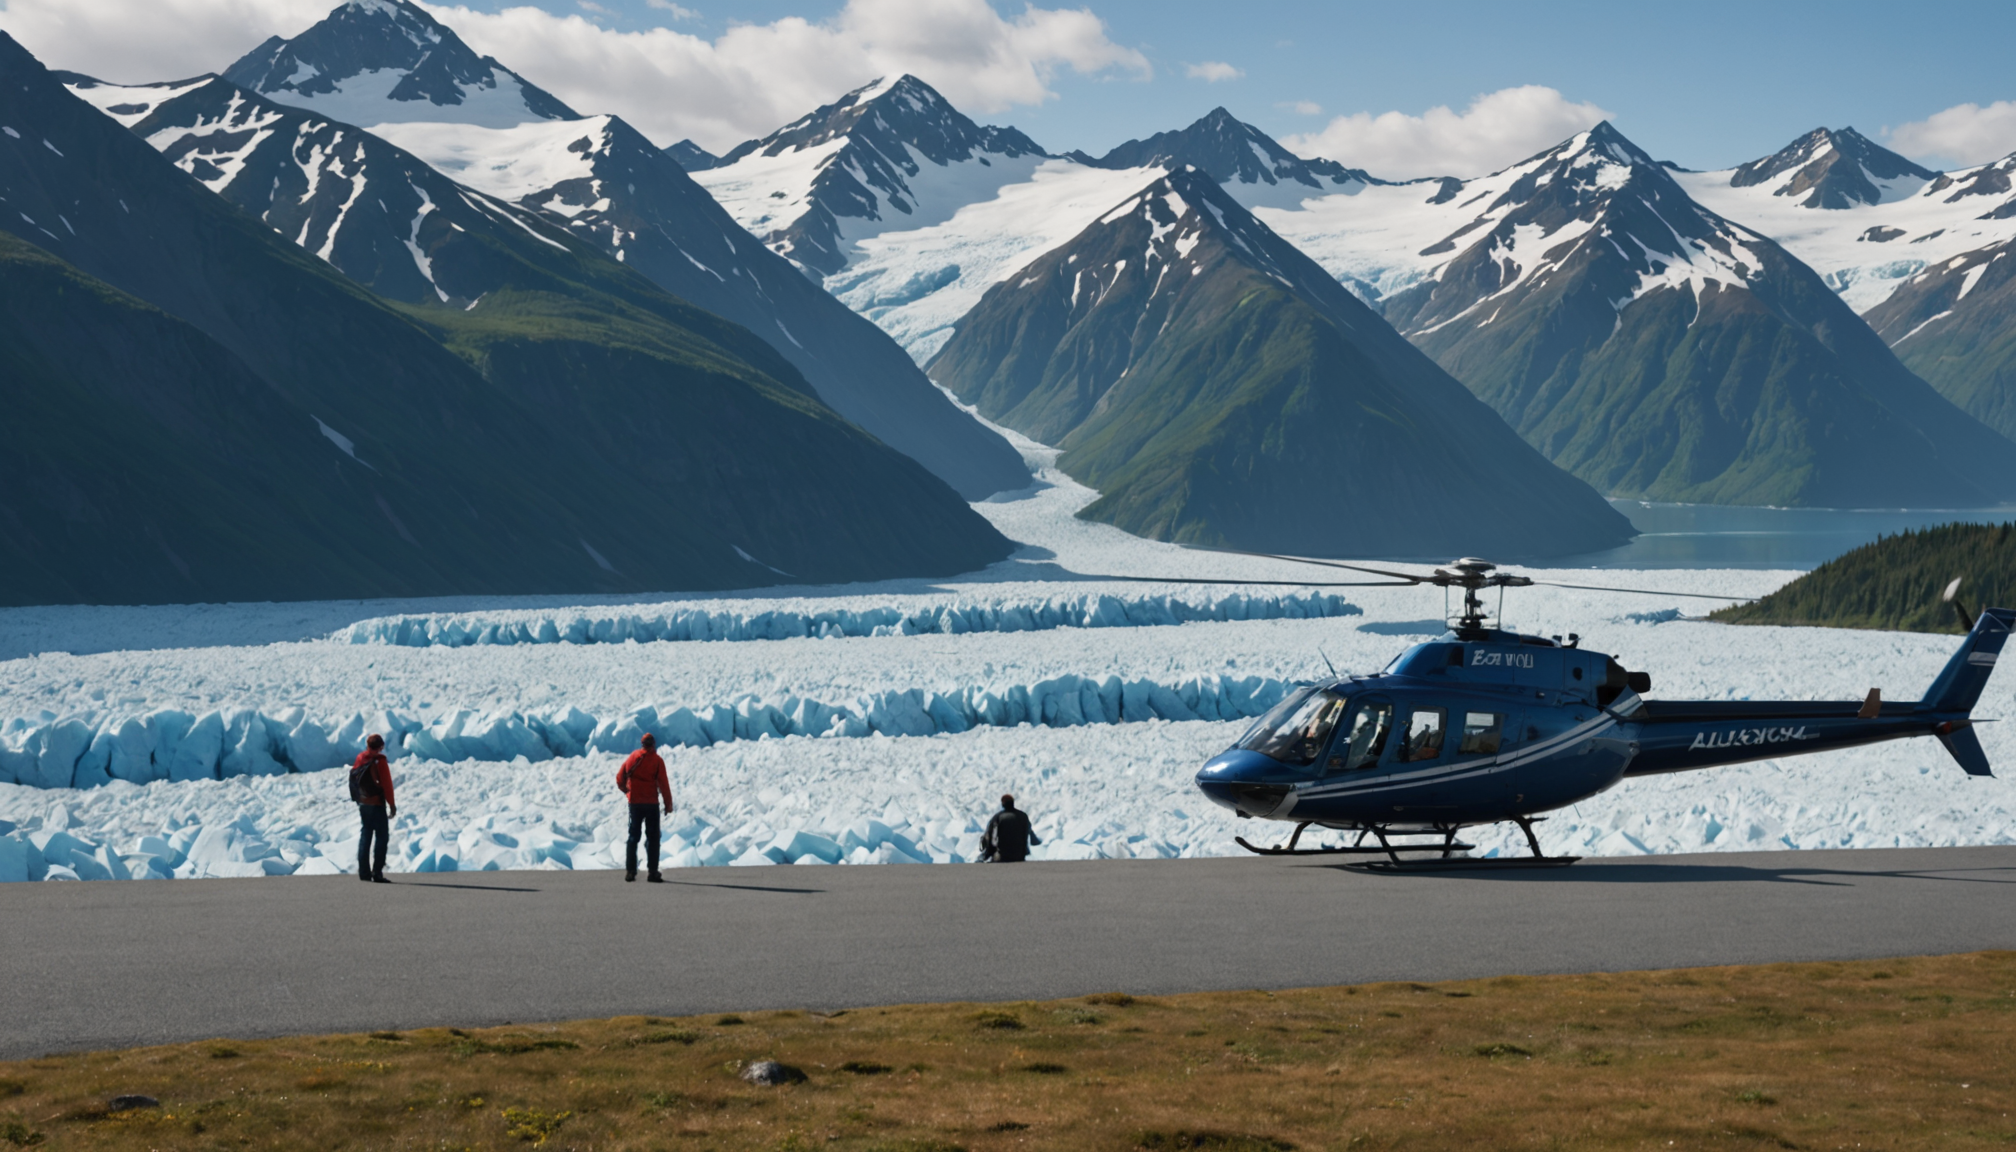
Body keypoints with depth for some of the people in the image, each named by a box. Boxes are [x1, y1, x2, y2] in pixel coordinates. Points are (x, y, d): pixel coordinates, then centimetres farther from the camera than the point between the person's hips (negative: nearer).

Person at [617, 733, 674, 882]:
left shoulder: (633, 757, 2)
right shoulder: (657, 760, -7)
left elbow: (620, 777, 5)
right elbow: (663, 784, -10)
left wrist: (626, 791, 23)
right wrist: (668, 804, -3)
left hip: (634, 803, 3)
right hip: (651, 803, -3)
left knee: (633, 837, 11)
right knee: (653, 837, 3)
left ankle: (630, 871, 6)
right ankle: (653, 873, -3)